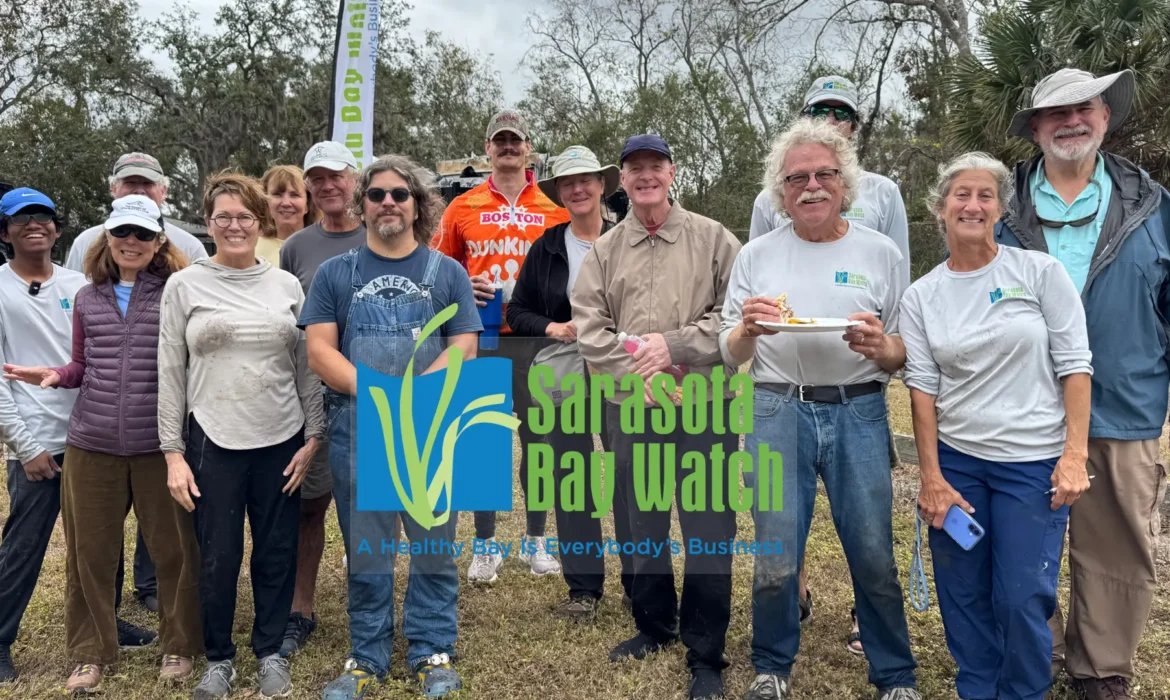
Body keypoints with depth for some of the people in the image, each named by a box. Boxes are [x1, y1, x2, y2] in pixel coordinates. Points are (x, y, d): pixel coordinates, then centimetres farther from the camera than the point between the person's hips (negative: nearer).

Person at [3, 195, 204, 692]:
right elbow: (83, 366, 16)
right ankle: (90, 652, 30)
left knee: (175, 548, 7)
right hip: (91, 444, 3)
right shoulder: (87, 298, 9)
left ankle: (180, 645, 26)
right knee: (89, 551, 12)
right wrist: (55, 376, -5)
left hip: (159, 444, -3)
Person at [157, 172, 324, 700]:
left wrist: (313, 436, 2)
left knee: (277, 552, 9)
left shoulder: (286, 285, 6)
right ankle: (218, 657, 27)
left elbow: (307, 366, 8)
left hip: (282, 442, 2)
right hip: (213, 441, -1)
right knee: (218, 557, 7)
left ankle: (271, 650, 28)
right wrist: (173, 452, -4)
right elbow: (170, 372, 0)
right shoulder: (184, 286, 2)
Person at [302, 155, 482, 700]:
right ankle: (368, 656, 24)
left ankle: (432, 653, 21)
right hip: (356, 432, 1)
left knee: (434, 547, 6)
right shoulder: (335, 273, 8)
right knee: (364, 550, 10)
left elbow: (462, 349, -1)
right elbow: (320, 350, 0)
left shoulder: (446, 272, 6)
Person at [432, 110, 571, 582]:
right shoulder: (463, 207, 7)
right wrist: (462, 289, -6)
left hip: (535, 337, 0)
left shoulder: (555, 208, 5)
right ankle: (486, 546, 18)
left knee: (538, 438, 6)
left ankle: (536, 540, 21)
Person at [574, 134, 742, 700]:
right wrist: (637, 370, -11)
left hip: (703, 405, -3)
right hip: (629, 407, 3)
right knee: (639, 525, 15)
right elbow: (588, 327, 1)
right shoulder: (604, 250, 9)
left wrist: (674, 344, -15)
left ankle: (705, 655, 15)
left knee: (708, 530, 1)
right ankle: (653, 626, 35)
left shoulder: (713, 239, 0)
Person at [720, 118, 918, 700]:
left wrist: (880, 347, -16)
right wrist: (747, 331, -13)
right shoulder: (757, 255, 8)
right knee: (775, 561, 5)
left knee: (874, 556, 4)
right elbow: (729, 355, 8)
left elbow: (904, 354, 6)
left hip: (858, 412, 0)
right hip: (778, 412, 1)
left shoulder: (880, 252, 6)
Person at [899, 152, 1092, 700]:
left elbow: (1074, 364, -4)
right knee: (962, 593, 10)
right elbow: (923, 387, -1)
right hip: (956, 459, 2)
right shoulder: (921, 295, 2)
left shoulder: (1040, 272, -3)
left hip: (1033, 461, -2)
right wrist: (931, 479, -4)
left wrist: (1075, 455, -10)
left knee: (1022, 598, 0)